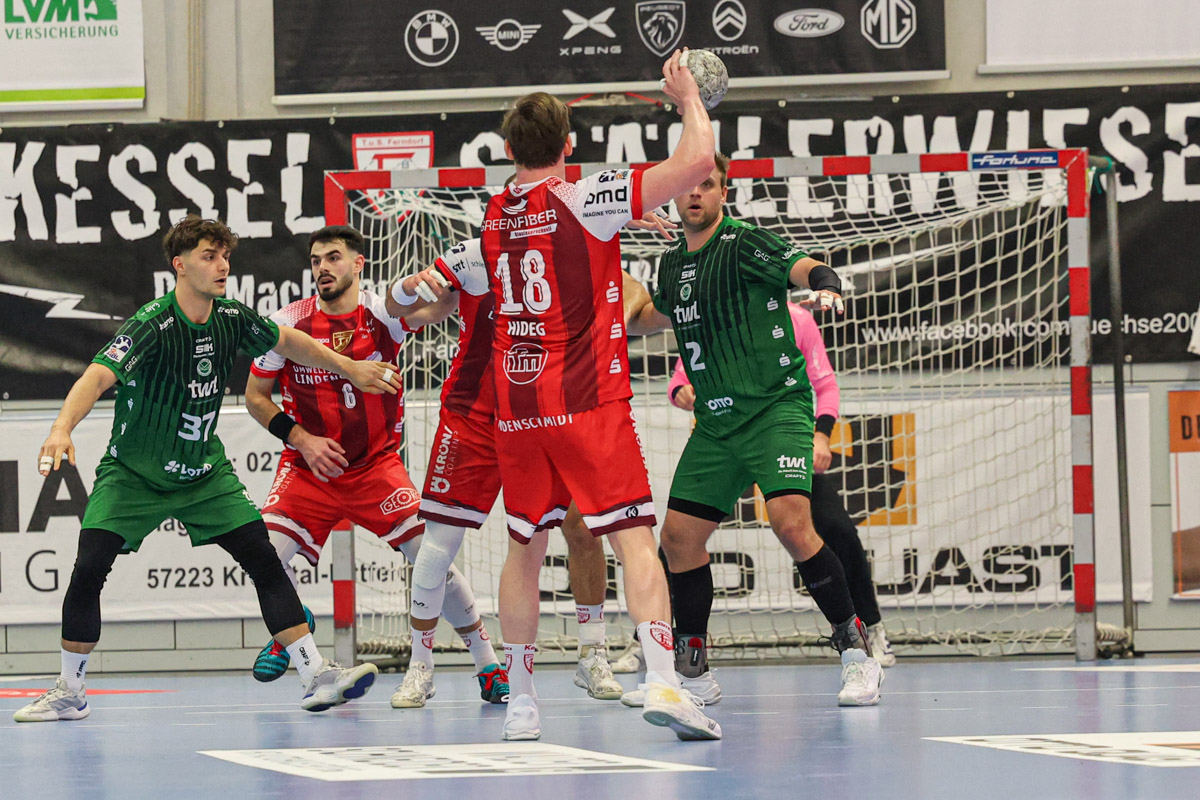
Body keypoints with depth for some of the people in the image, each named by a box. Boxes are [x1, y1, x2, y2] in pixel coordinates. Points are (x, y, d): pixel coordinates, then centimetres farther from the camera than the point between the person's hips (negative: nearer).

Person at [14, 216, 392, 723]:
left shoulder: (232, 319, -7)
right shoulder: (152, 325, -25)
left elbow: (288, 341, 14)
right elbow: (98, 377, -39)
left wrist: (350, 369, 21)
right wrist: (62, 428, -56)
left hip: (204, 472, 4)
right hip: (133, 472, -4)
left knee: (264, 561, -7)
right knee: (88, 570, -15)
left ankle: (316, 677, -3)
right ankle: (69, 694, 2)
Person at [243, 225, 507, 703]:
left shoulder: (382, 313, -8)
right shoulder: (288, 323, -6)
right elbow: (255, 396, 2)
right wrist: (300, 438, -11)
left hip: (376, 463, -1)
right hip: (309, 466, 1)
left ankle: (487, 663, 6)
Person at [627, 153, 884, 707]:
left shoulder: (745, 243, -8)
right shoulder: (673, 263, 13)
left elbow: (804, 267, -27)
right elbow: (655, 317, 35)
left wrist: (826, 285, -47)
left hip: (776, 407, -7)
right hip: (716, 424, 7)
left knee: (791, 522, -25)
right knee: (680, 536, 1)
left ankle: (856, 650, -15)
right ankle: (692, 671, 15)